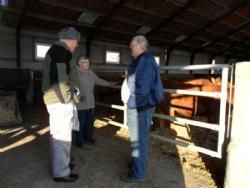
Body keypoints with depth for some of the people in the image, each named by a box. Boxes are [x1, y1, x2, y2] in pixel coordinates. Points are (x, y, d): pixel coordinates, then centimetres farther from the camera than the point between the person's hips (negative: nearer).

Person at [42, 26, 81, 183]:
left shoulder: (53, 50, 19)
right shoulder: (62, 50, -13)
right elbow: (60, 77, -22)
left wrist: (72, 90, 20)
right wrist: (66, 99, -19)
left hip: (54, 99, 11)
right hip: (60, 101, -11)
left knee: (57, 134, 19)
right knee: (62, 136, -2)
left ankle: (59, 165, 34)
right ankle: (61, 172, 10)